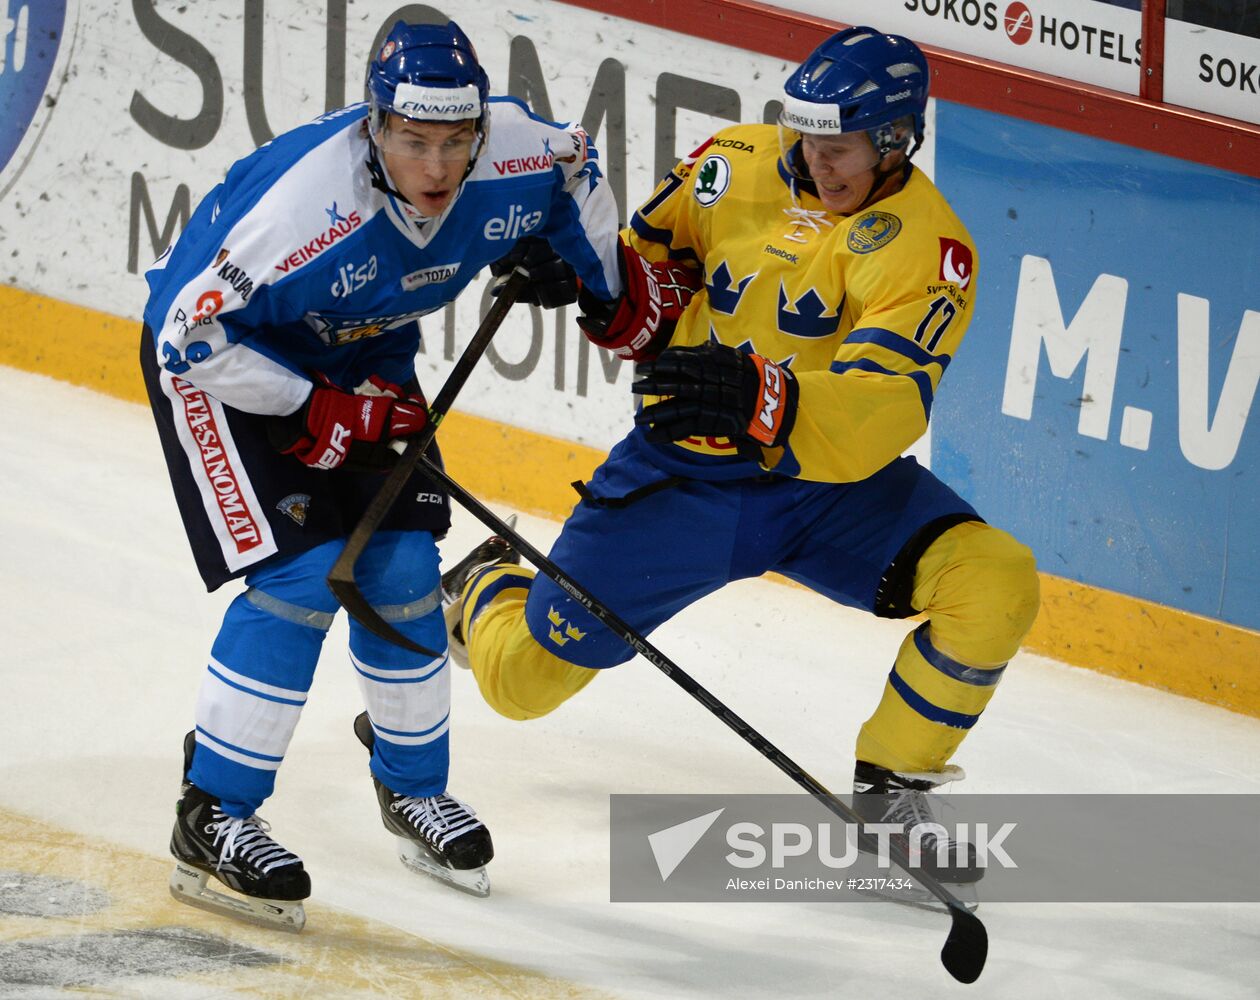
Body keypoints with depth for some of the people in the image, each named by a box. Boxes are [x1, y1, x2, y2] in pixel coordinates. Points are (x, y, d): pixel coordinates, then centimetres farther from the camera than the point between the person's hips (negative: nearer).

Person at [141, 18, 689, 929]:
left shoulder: (514, 155, -24)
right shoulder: (308, 201, -40)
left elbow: (576, 166, 3)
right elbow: (195, 340, -32)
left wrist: (611, 283, 9)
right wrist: (319, 414, -27)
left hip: (360, 356, 6)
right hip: (218, 356, -6)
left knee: (401, 568, 3)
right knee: (302, 575, -17)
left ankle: (414, 785, 26)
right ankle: (211, 818, -8)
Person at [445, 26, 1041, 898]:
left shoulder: (930, 248, -17)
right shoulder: (737, 167, -5)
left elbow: (884, 409, -31)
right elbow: (646, 256, 12)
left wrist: (758, 400, -48)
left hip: (832, 482, -1)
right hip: (685, 470, 1)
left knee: (994, 585, -25)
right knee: (523, 675, -3)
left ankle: (888, 792, -5)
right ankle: (486, 593, 37)